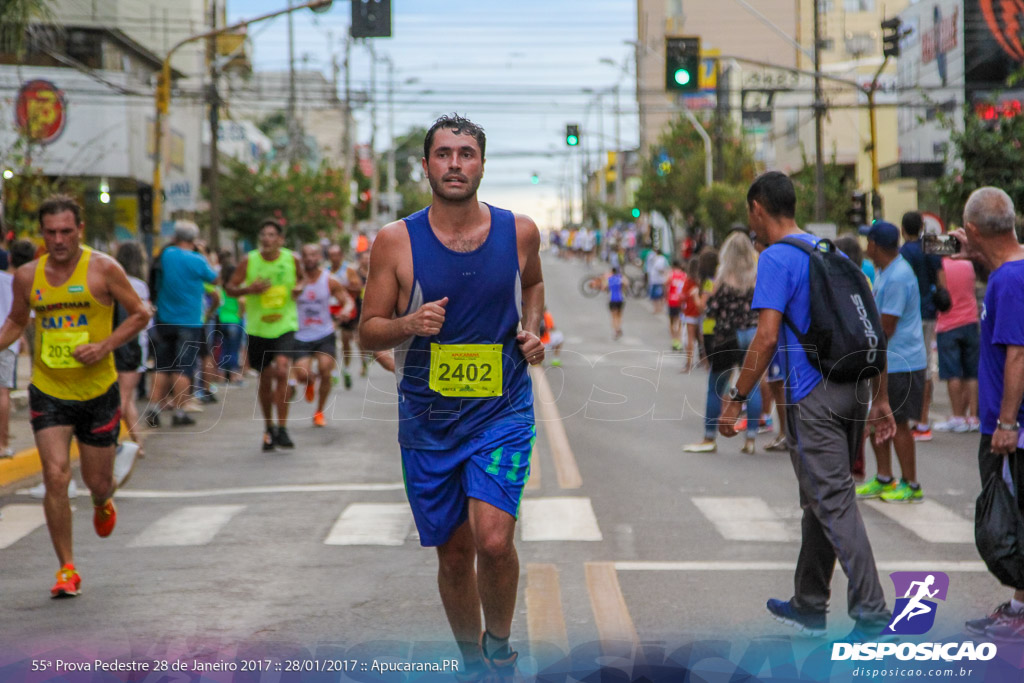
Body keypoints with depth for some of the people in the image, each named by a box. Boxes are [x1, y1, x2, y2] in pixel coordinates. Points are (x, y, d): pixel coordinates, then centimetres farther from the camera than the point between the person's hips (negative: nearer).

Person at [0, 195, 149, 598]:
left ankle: (102, 505, 48)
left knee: (98, 482, 8)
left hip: (98, 391, -1)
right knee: (56, 477, -12)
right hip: (48, 393, 1)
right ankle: (67, 569, 0)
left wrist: (105, 346, -16)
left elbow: (140, 315, -4)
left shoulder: (103, 269, -9)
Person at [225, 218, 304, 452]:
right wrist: (249, 289, -20)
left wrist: (299, 287, -5)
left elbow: (301, 278, 18)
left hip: (285, 325, -1)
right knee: (265, 379, 9)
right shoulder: (249, 261, -5)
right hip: (258, 327, 1)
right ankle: (269, 429, 30)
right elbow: (230, 288, 0)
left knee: (281, 371, -21)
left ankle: (282, 429, -13)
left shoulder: (292, 259, -2)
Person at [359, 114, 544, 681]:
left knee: (493, 540, -17)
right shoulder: (396, 241, -6)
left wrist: (532, 330, 3)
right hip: (428, 417, 1)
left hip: (503, 408, -1)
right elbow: (367, 332, 0)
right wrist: (408, 325, -20)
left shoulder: (519, 231, -1)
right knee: (454, 551, 9)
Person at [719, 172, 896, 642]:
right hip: (855, 388, 8)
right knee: (820, 500, 17)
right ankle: (809, 606, 26)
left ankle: (871, 612, -12)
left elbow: (767, 337, -18)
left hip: (814, 398, -8)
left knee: (833, 503, -7)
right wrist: (880, 400, 19)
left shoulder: (776, 260, -8)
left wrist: (735, 400, -12)